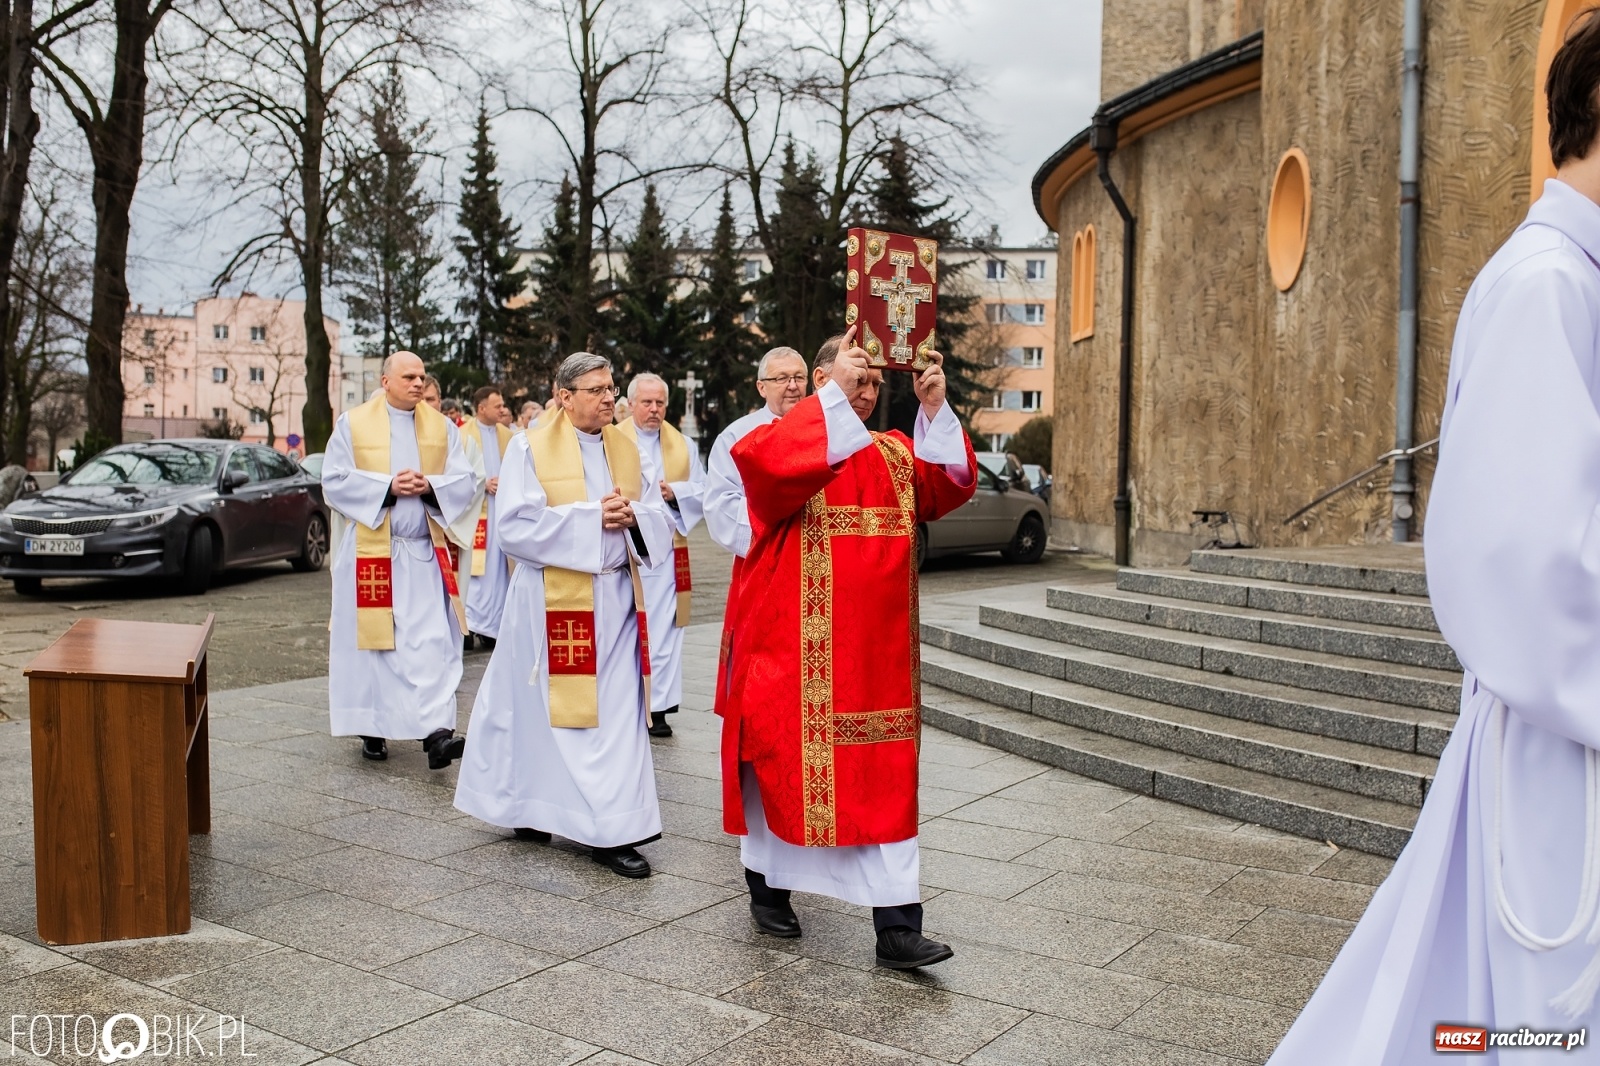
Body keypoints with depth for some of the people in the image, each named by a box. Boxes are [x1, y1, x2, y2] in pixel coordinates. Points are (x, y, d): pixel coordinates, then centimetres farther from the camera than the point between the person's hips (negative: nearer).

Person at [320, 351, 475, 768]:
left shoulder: (442, 427, 9)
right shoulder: (352, 424, 3)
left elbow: (463, 482, 4)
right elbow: (335, 481, -3)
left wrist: (428, 486, -15)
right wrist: (387, 486, -15)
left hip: (425, 553, 1)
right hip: (370, 550, -1)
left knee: (431, 642, -8)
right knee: (372, 642, 5)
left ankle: (435, 731, -11)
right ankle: (372, 729, 18)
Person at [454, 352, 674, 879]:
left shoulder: (626, 450, 12)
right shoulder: (530, 447, -2)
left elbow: (660, 518, 10)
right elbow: (514, 525, -12)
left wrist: (632, 516, -12)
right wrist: (591, 517, -16)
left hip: (617, 598, 4)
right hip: (554, 601, -4)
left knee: (617, 713, 2)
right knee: (549, 710, 3)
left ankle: (612, 832, 8)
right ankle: (530, 808, 21)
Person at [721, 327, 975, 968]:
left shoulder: (894, 455, 14)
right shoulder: (787, 441, -4)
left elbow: (951, 487, 1)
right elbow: (763, 461, -28)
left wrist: (935, 410, -10)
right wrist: (835, 393, -28)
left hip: (875, 654, 5)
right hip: (793, 648, -5)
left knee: (885, 781, 2)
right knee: (782, 764, 8)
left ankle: (896, 928, 4)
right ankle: (767, 887, 30)